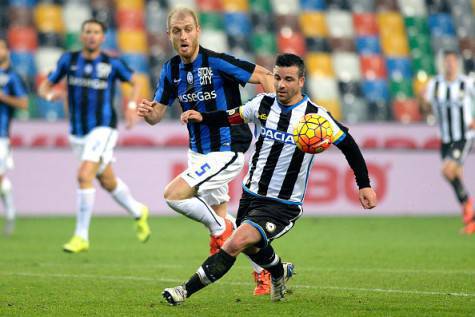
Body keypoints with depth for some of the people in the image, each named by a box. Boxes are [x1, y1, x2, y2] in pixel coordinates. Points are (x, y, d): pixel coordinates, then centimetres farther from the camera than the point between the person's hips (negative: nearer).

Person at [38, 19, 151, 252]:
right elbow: (44, 87, 5)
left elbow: (135, 82, 11)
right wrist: (50, 94, -19)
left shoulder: (112, 63, -5)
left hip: (103, 129, -5)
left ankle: (81, 237, -14)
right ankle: (138, 212, 45)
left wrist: (131, 106, -6)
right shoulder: (69, 60, 1)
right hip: (78, 133, 5)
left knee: (84, 176, -22)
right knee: (108, 183, 17)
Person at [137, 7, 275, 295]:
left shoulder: (217, 62, -19)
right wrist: (148, 112, -17)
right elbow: (158, 113, 6)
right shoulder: (171, 69, 2)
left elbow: (264, 76, -17)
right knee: (222, 217, 14)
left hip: (227, 150, -8)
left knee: (173, 195, -20)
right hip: (198, 152, 8)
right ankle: (264, 273, 28)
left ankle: (220, 229, 4)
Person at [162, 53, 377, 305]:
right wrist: (202, 117, -9)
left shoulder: (315, 116, -12)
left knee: (236, 243, -22)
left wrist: (364, 185, -5)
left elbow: (349, 145, -3)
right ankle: (280, 272, 57)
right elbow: (231, 117, 10)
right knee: (252, 248, 23)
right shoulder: (263, 104, -2)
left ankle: (186, 291, -16)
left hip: (283, 205, -5)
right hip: (251, 194, 5)